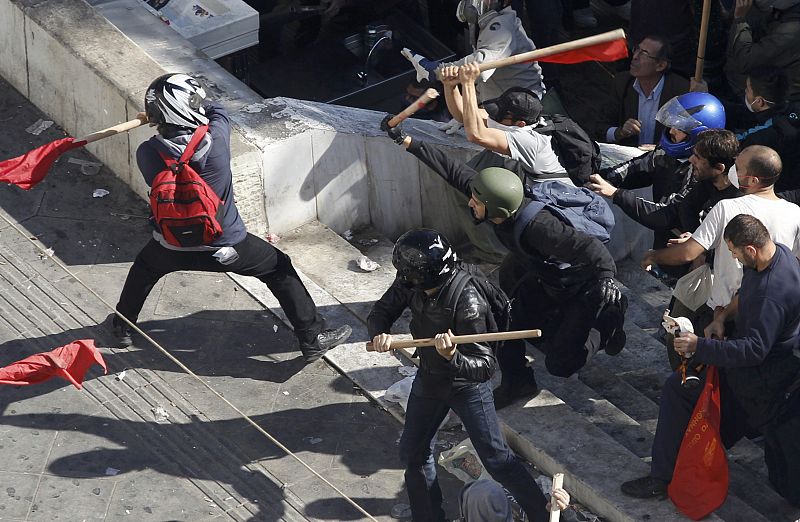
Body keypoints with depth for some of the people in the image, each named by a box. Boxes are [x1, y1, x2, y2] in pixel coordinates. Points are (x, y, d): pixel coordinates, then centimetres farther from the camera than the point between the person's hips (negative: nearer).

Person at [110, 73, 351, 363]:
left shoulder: (147, 153, -21)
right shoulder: (216, 137, -25)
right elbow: (216, 109, -1)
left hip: (171, 248, 2)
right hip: (226, 246, -2)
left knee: (145, 266, 35)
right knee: (279, 269, 19)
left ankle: (123, 325, 52)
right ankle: (312, 339, 23)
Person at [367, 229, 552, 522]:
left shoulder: (467, 302, -35)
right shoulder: (409, 284, -17)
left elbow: (486, 366, -33)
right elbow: (381, 312, -3)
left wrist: (452, 357, -53)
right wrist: (380, 333, -26)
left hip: (467, 384, -6)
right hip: (429, 377, 7)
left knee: (496, 459, -2)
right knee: (413, 453, 16)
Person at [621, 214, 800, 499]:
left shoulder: (772, 293, -35)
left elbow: (754, 351, -35)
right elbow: (744, 293, 15)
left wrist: (699, 346, -31)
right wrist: (722, 317, -1)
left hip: (764, 374, -10)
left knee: (677, 388, -9)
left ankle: (662, 478, -3)